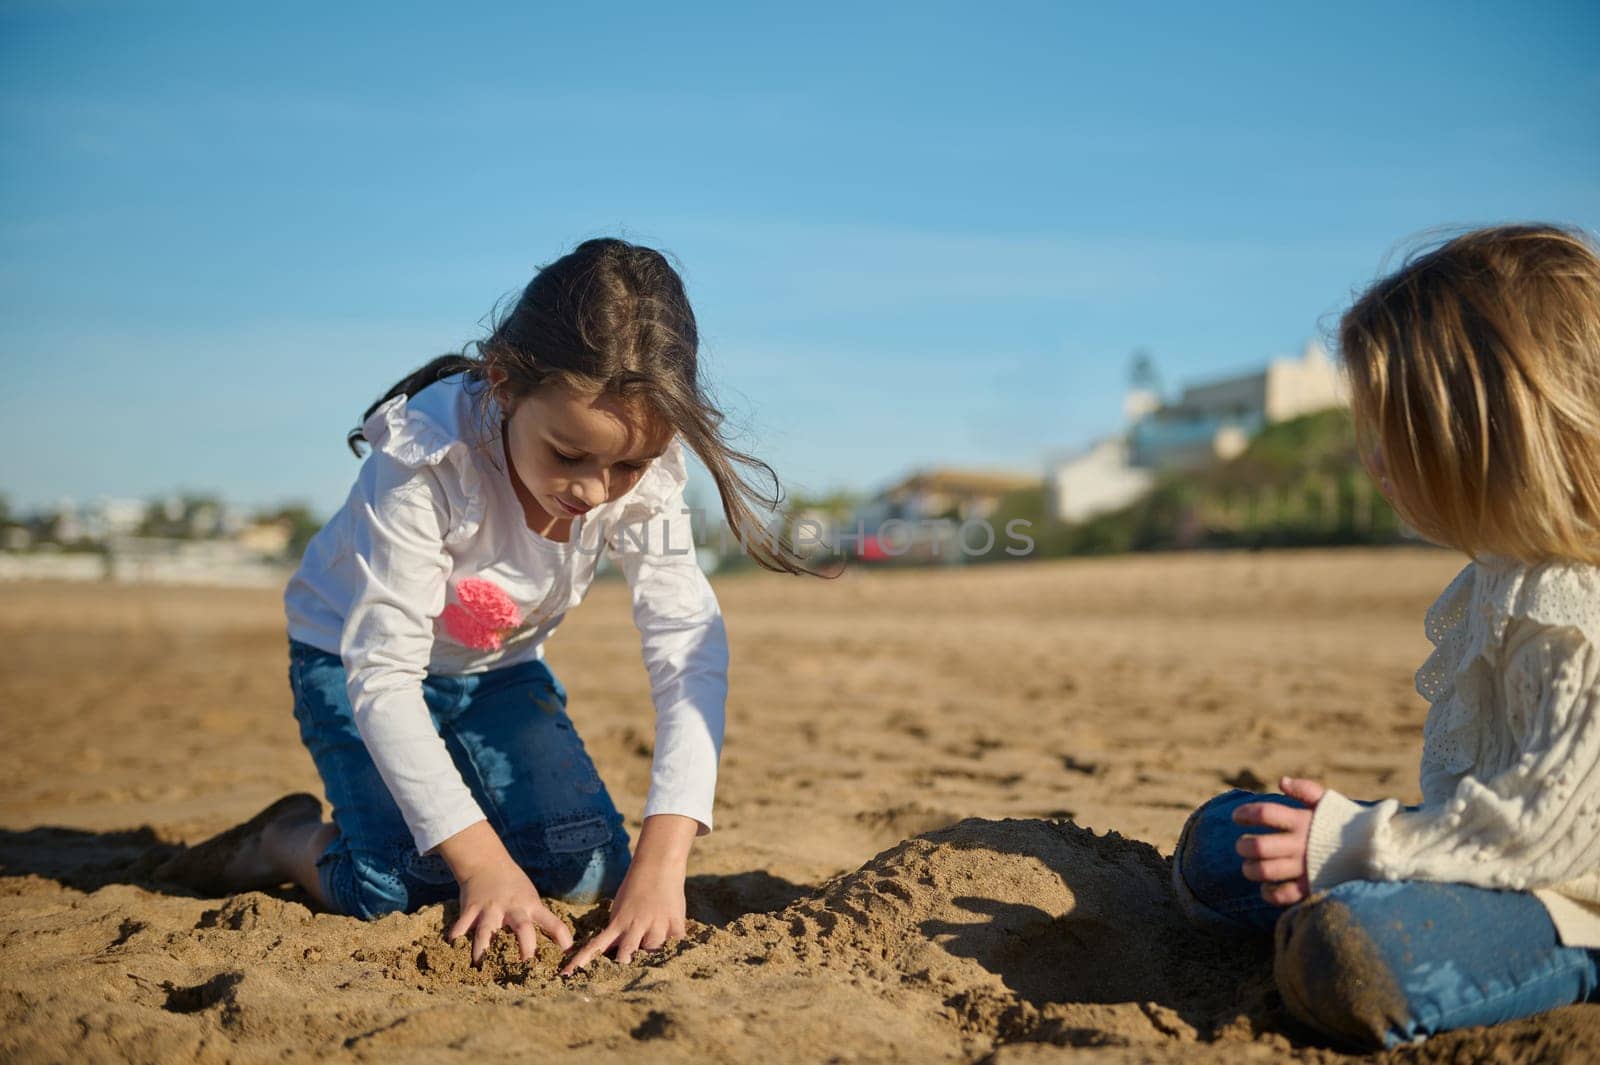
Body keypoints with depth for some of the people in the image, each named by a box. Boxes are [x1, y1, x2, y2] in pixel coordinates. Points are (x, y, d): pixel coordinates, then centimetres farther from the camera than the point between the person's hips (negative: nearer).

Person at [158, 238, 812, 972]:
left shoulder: (643, 476, -26)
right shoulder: (425, 461, -37)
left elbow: (690, 652, -30)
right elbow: (383, 676, -35)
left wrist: (662, 861, -41)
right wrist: (482, 861, -41)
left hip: (500, 665, 4)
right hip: (359, 656, -4)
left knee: (589, 872, -10)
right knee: (399, 893, -19)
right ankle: (290, 840, 12)